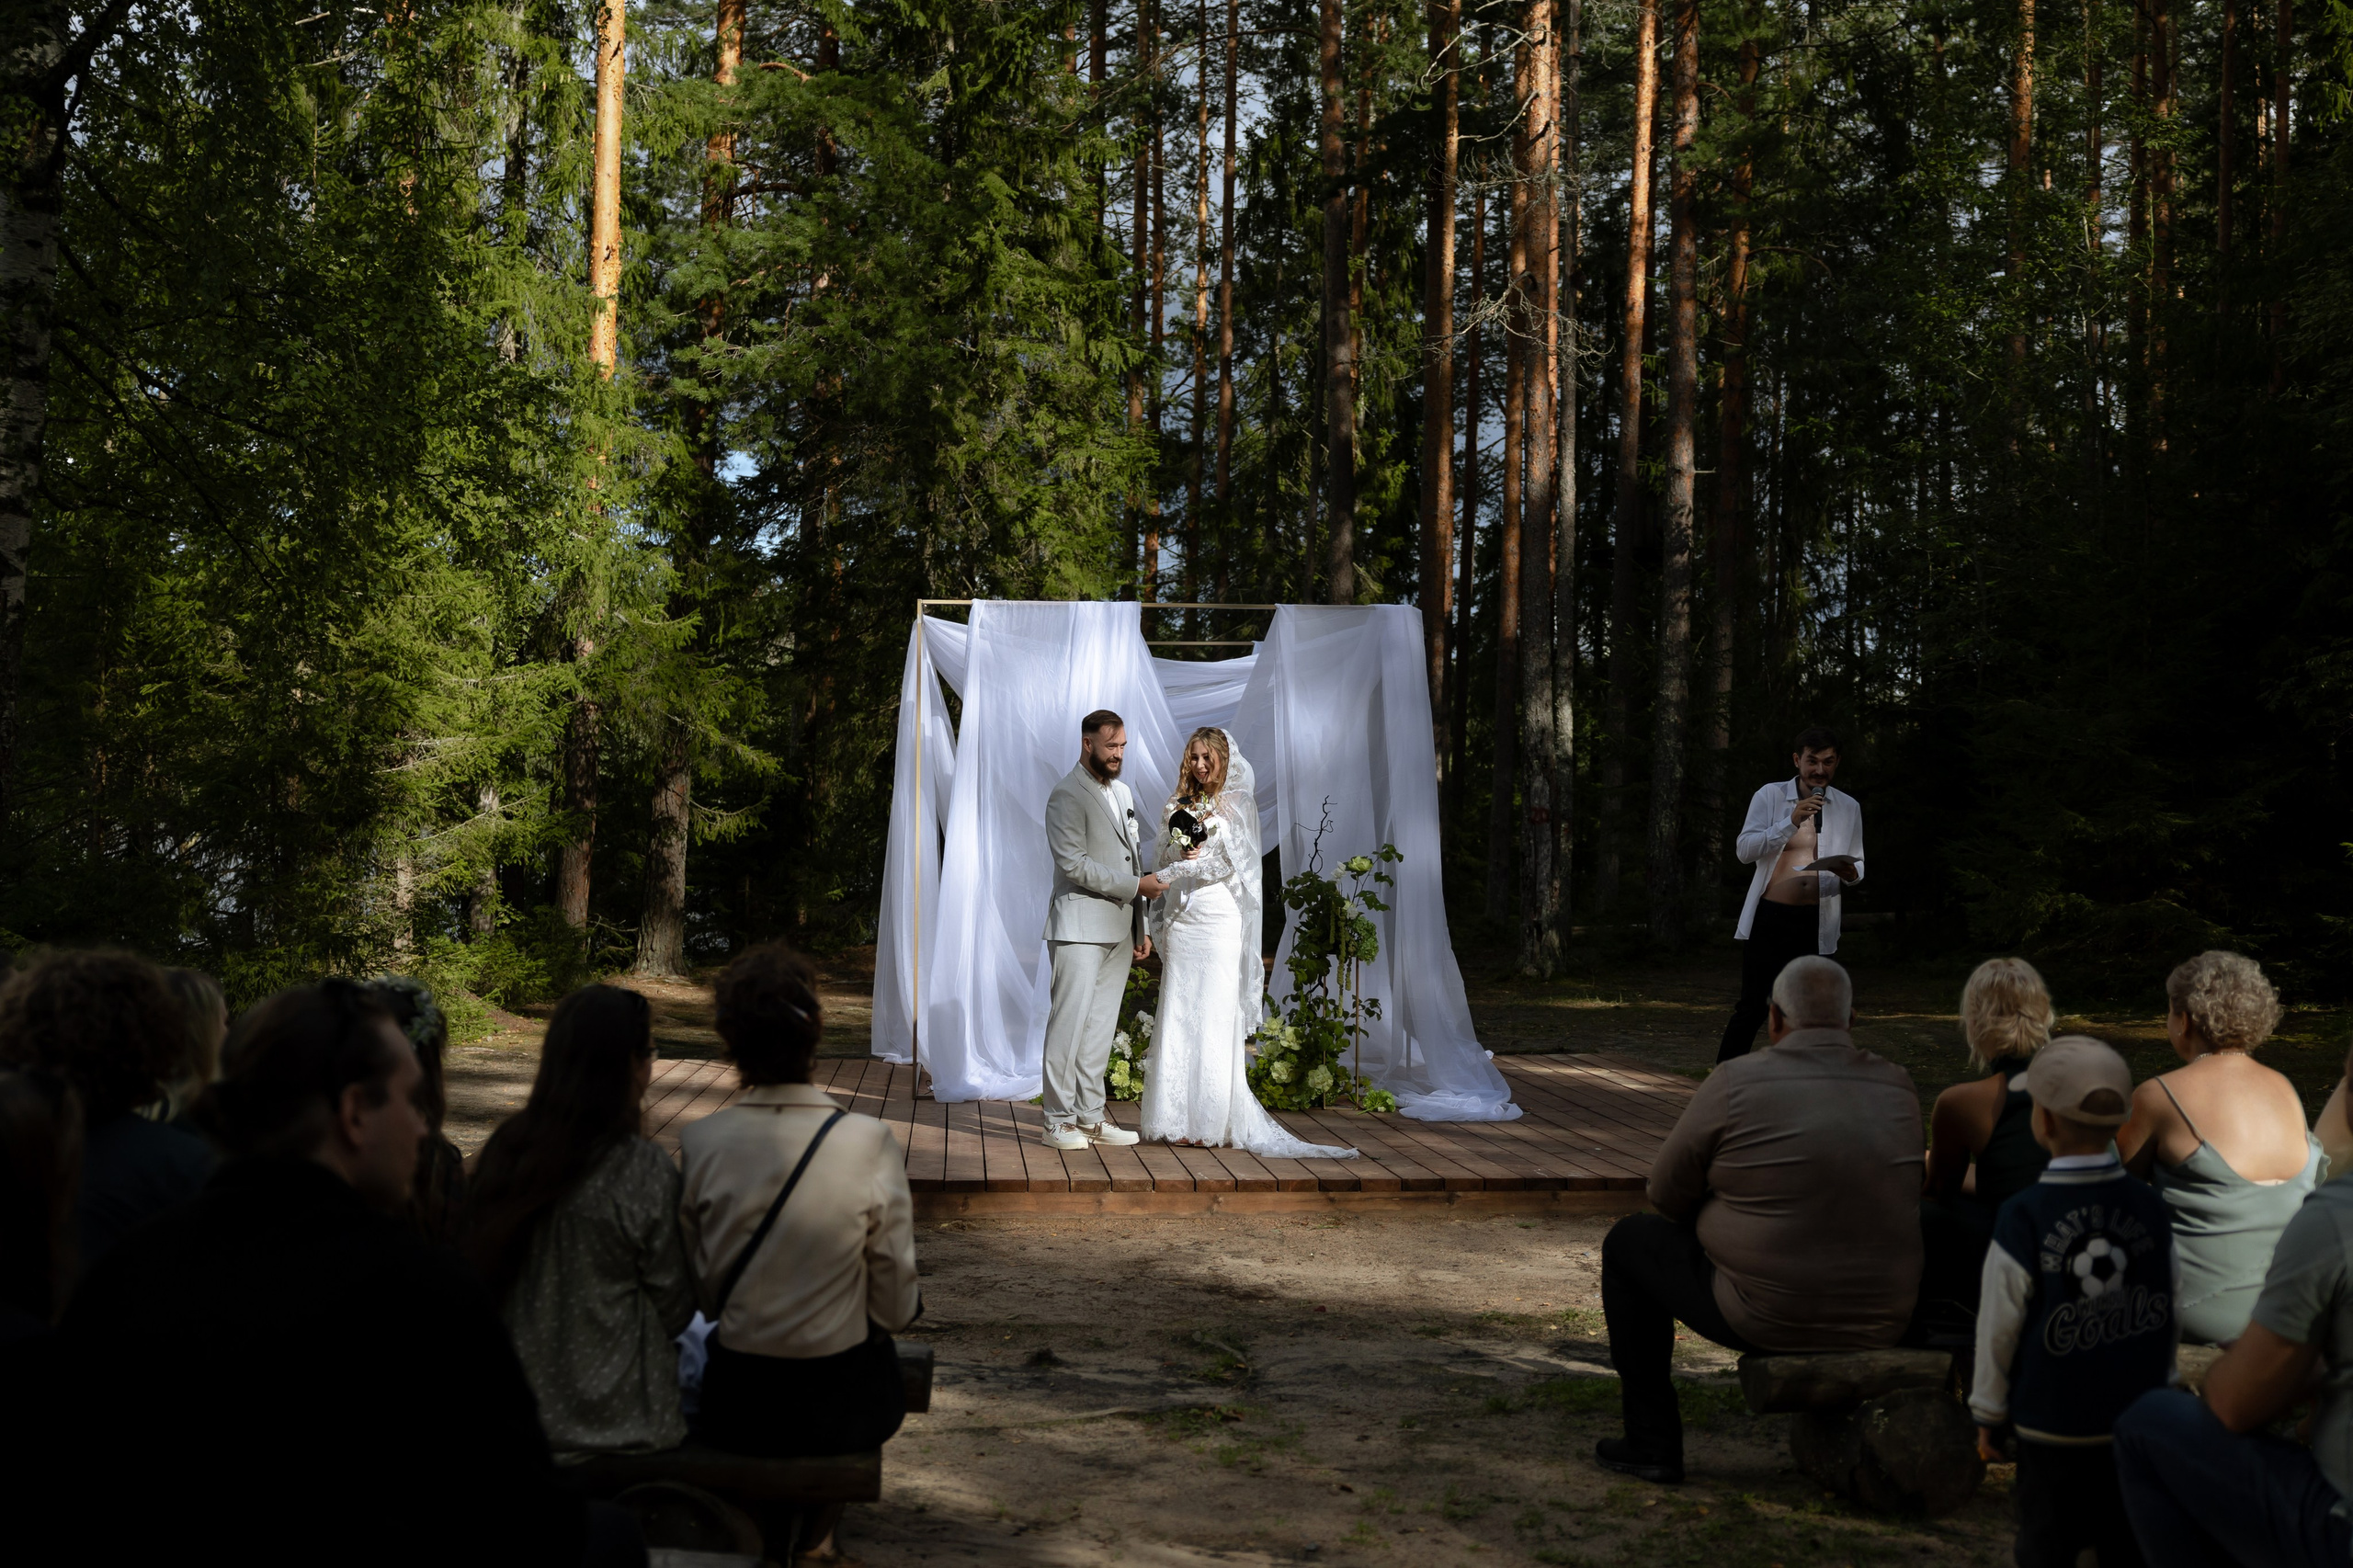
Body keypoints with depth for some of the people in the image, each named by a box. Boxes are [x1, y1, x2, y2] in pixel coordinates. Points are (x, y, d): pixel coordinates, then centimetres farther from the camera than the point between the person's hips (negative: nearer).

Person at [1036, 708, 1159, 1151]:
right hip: (1080, 928, -8)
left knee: (1101, 1027, 9)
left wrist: (1142, 928, 18)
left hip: (1119, 930, 8)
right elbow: (1075, 866, -16)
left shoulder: (1123, 793, 18)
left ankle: (1090, 1116, 13)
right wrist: (1137, 885, -14)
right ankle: (1058, 1121, -3)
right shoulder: (1067, 795, -9)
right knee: (1070, 1023, -7)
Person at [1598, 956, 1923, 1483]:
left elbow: (1668, 1195, -3)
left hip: (1763, 1319, -5)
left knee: (1630, 1241, 19)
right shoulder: (1897, 1087, 1)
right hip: (1880, 1326, 5)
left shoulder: (1737, 1082, -12)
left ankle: (1651, 1442, 20)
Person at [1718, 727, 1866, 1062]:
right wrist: (1791, 822, -22)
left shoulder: (1849, 808, 9)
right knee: (1750, 1009, -4)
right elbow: (1745, 850, -9)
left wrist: (1850, 874, -11)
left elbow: (1858, 864, 15)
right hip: (1769, 918, -3)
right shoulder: (1769, 796, 0)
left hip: (1816, 924, 3)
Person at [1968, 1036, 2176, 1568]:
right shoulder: (2150, 1209, -6)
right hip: (2138, 1417, 3)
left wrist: (1989, 1413, 2)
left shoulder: (2024, 1219, -17)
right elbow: (2173, 1313, 3)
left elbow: (2000, 1328, -10)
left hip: (2053, 1425, -3)